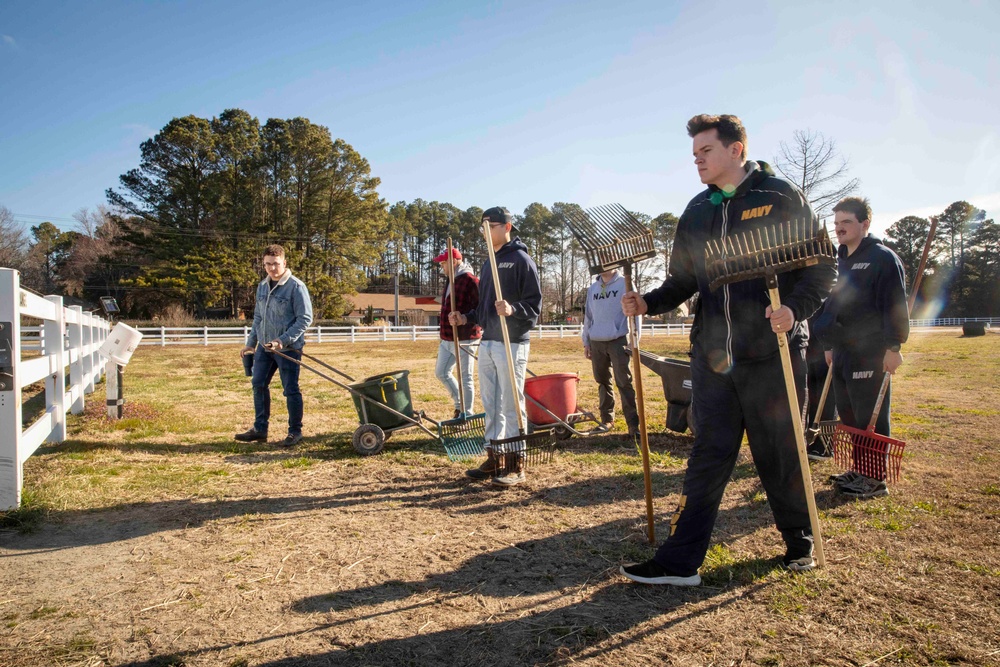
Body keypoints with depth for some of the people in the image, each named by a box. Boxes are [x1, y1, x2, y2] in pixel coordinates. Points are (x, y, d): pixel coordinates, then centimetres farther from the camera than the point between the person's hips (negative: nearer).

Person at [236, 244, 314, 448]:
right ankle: (260, 429, 23)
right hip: (264, 347, 7)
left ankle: (295, 432, 13)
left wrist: (283, 341, -20)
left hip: (288, 348, -7)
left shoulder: (296, 286, -12)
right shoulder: (262, 286, 11)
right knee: (258, 384, 10)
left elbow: (305, 318, -15)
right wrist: (251, 343, 19)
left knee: (291, 390, 0)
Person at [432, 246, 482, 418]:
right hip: (447, 339, 10)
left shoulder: (470, 280, -15)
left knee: (465, 378, 1)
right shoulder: (450, 281, 15)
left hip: (464, 339, -10)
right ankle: (460, 404, 33)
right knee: (441, 372, 19)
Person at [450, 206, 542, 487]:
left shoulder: (521, 260, -7)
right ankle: (494, 459, 23)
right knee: (491, 405, 13)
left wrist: (513, 310, -30)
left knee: (512, 405, -3)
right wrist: (466, 317, 9)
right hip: (487, 342, 8)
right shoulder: (488, 264, 18)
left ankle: (516, 465, 6)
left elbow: (535, 304, -13)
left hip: (512, 343, -8)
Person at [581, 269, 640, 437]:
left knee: (624, 383, -7)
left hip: (618, 341, -5)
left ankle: (633, 423, -5)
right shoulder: (592, 288, 13)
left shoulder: (625, 284, -1)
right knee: (602, 382, 10)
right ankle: (607, 420, 19)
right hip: (596, 343, 5)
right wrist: (586, 342, 12)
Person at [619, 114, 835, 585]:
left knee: (781, 456, 9)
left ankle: (799, 543, 33)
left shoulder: (782, 197, -1)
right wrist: (648, 303, -1)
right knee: (707, 457, 4)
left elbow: (821, 267, -2)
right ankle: (680, 561, 7)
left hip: (774, 352, -3)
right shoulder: (697, 211, 12)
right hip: (713, 356, 4)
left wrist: (795, 309, -19)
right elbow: (683, 280, 16)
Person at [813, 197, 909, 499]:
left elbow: (896, 305, -13)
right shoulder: (840, 261, 17)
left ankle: (875, 478, 6)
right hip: (842, 354, 8)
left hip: (870, 355, -8)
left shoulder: (882, 258, -7)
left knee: (870, 418, -3)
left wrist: (894, 347, -17)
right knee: (848, 415, 13)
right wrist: (830, 345, 22)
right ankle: (859, 470, 24)